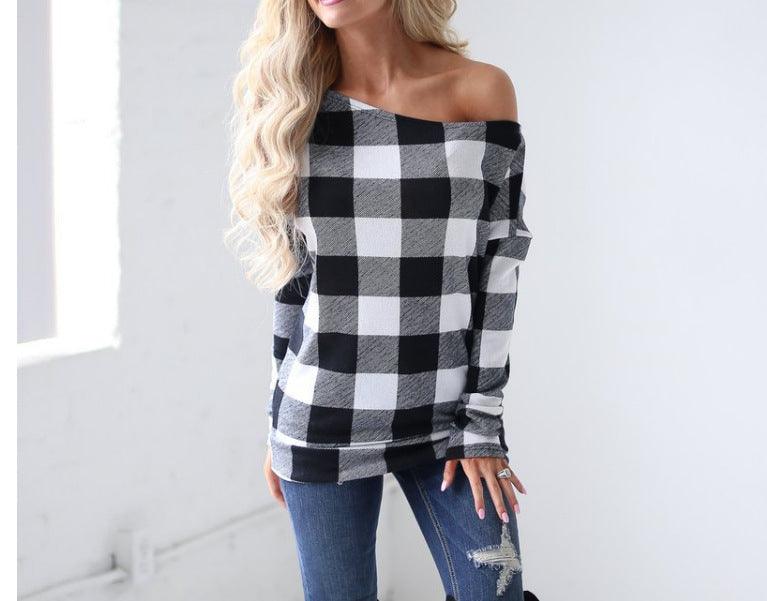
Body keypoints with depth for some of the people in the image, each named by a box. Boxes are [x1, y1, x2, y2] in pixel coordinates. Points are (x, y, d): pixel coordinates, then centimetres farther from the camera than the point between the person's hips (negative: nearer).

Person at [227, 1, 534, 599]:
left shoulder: (482, 90, -3)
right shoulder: (300, 103, 4)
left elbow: (499, 266, -3)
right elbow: (294, 277, 9)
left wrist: (481, 421, -6)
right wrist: (281, 424, 10)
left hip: (445, 416, -1)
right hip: (324, 424, 1)